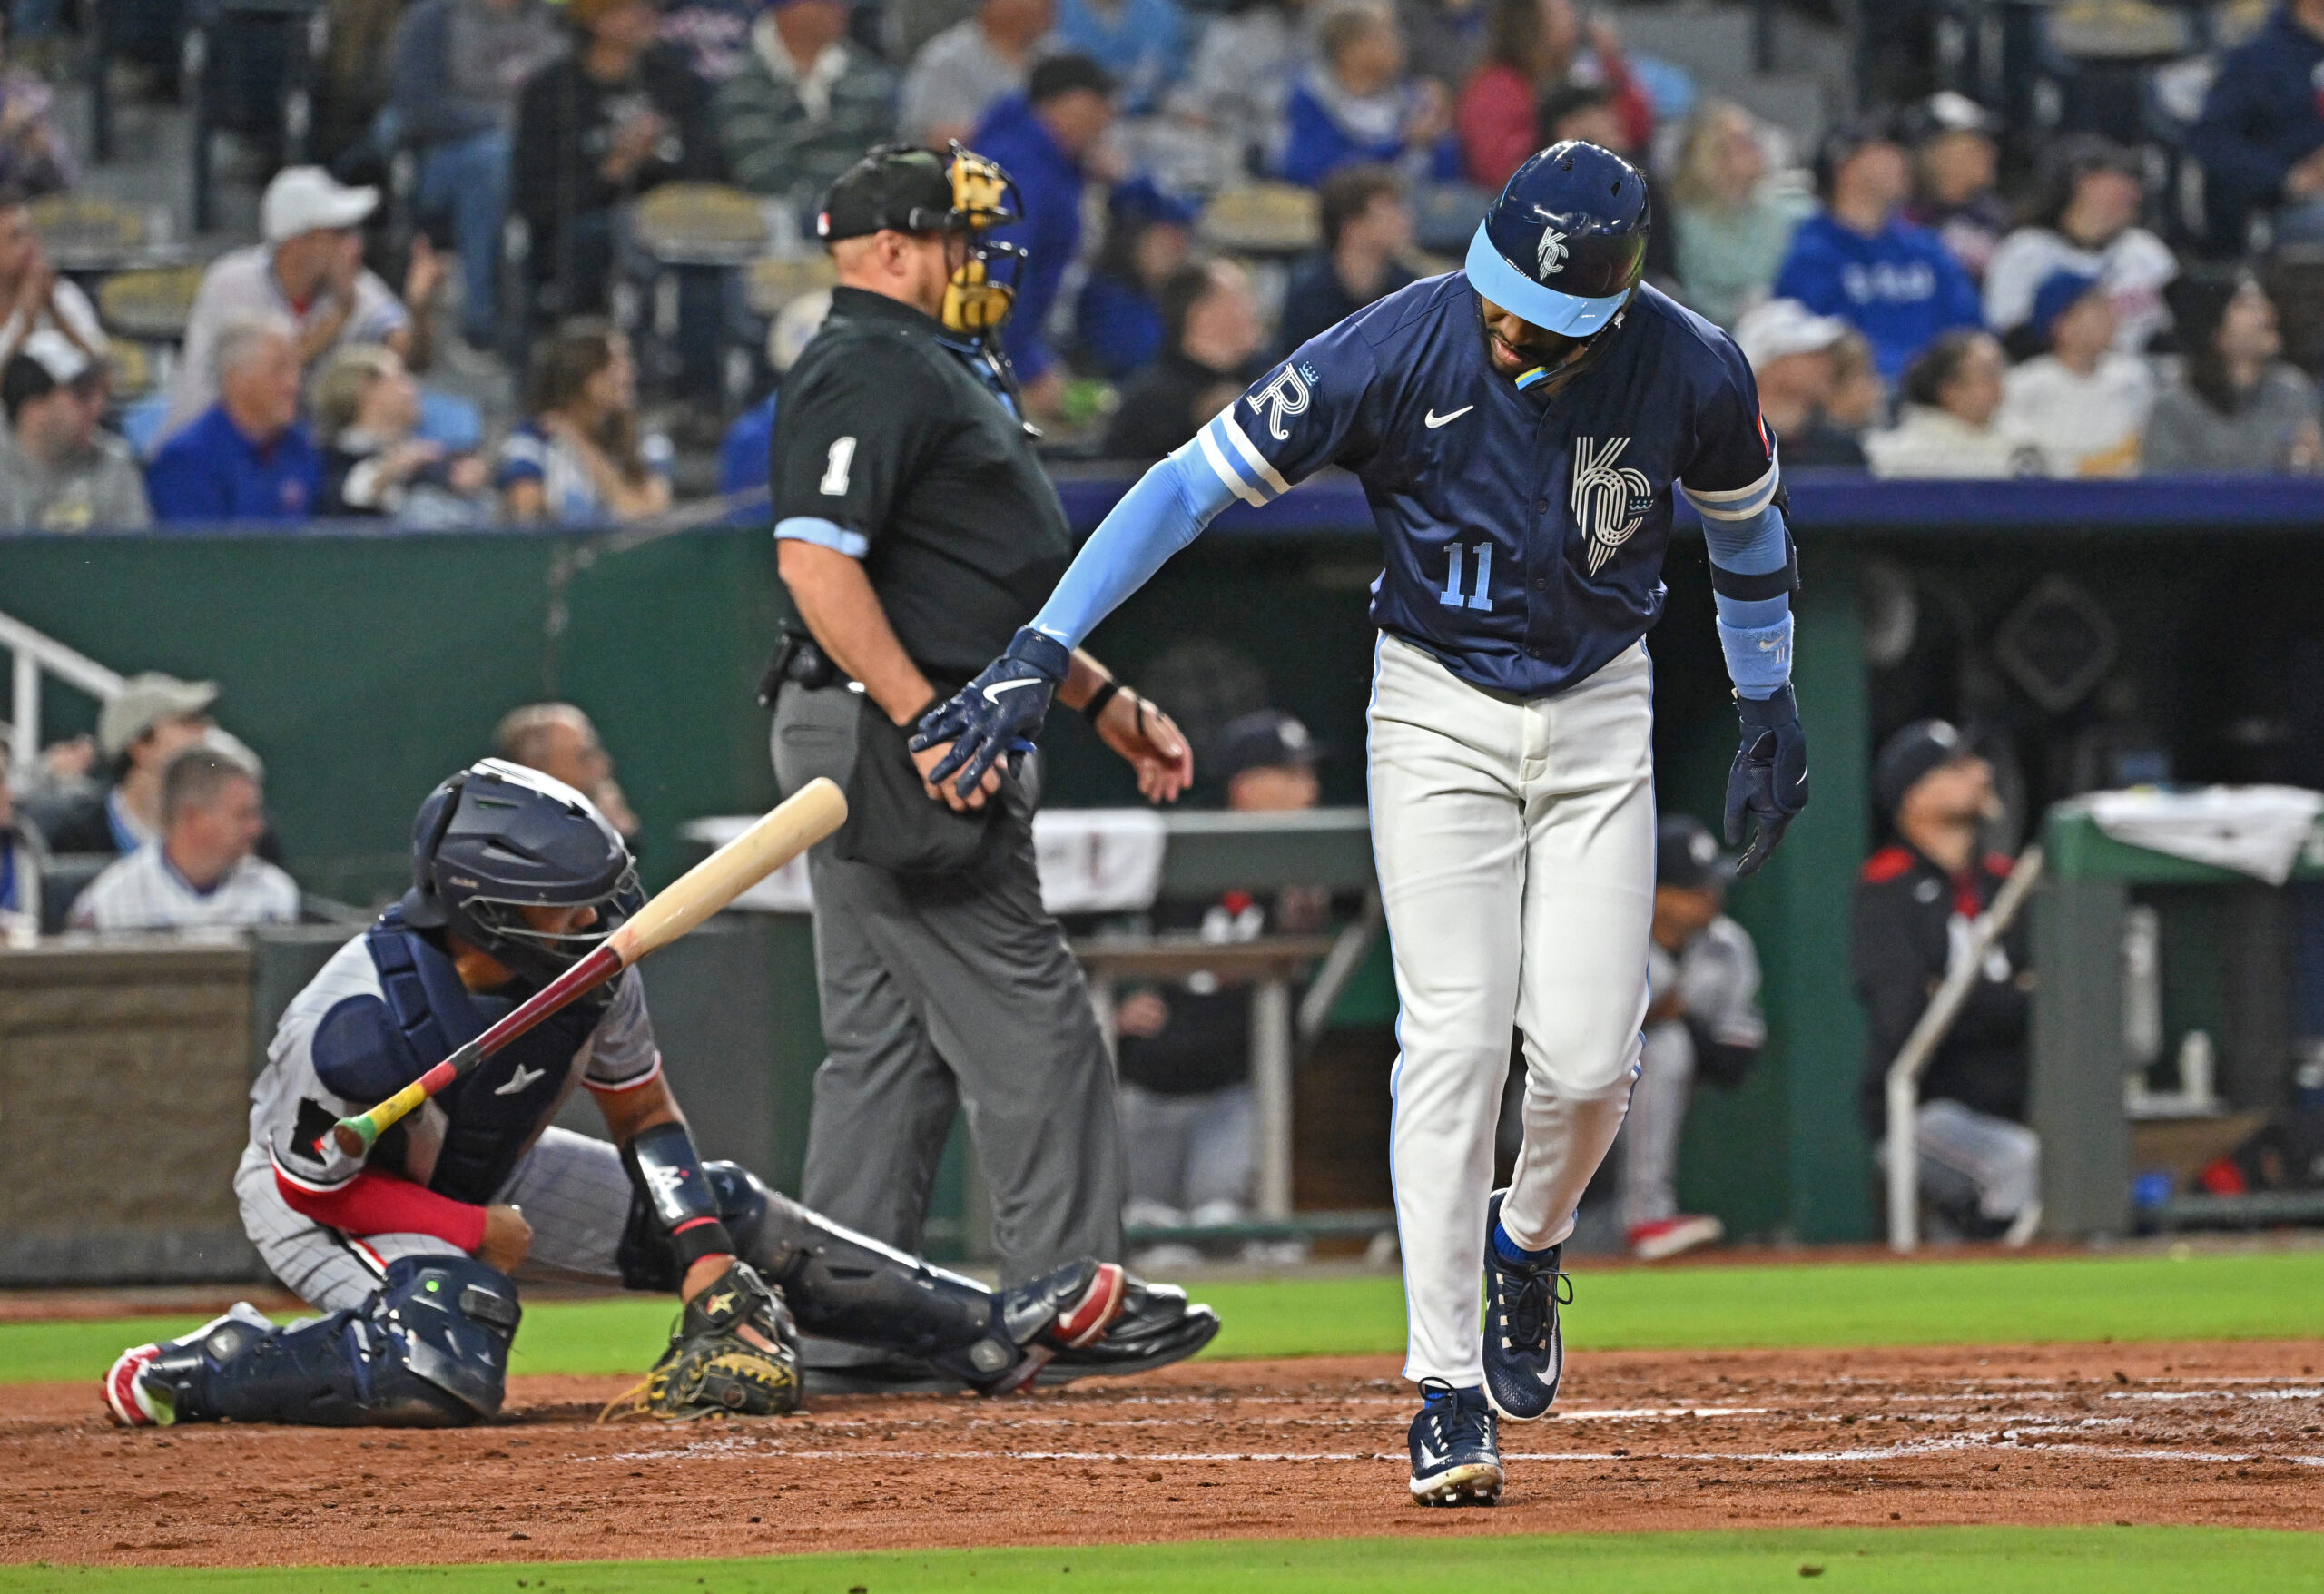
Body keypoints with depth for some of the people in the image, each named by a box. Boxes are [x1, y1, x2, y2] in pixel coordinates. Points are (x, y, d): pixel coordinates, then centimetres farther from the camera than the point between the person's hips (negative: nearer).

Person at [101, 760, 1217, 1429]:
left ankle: (990, 1335, 4)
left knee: (729, 1215, 1)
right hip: (318, 1199, -7)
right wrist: (487, 1238, -25)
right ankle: (197, 1374, -18)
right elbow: (317, 1183, -23)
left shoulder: (590, 972, -19)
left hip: (487, 1177, 7)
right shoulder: (361, 1020, -38)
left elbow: (645, 1119, -3)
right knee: (447, 1368, -37)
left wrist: (713, 1280, -12)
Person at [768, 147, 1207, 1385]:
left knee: (889, 1040, 9)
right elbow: (816, 558, -23)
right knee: (1025, 1016, -9)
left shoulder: (943, 372, 22)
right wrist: (924, 715, -27)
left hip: (937, 734, 11)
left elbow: (984, 586, 28)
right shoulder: (865, 374, -13)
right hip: (884, 730, -11)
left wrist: (1101, 697, 24)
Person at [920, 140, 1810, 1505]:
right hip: (1439, 712, -2)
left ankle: (1527, 1244, 26)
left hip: (1601, 713, 2)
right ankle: (1449, 1392, -11)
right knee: (1454, 1040, -13)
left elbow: (1746, 518, 7)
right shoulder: (1399, 351, -22)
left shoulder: (1692, 373, -16)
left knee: (1587, 1056, -8)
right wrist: (1045, 653, -28)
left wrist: (1770, 705, 16)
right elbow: (1193, 485, -21)